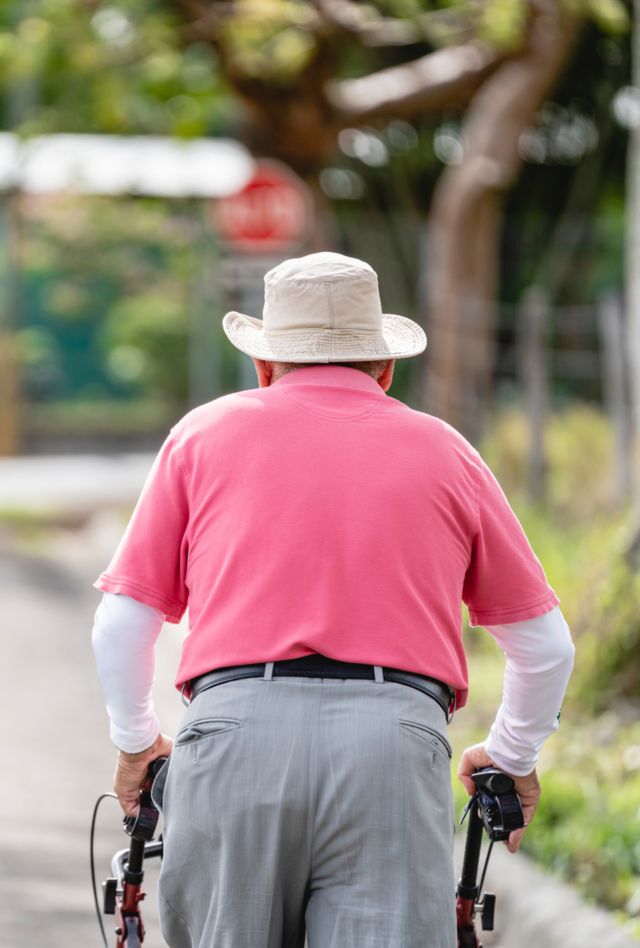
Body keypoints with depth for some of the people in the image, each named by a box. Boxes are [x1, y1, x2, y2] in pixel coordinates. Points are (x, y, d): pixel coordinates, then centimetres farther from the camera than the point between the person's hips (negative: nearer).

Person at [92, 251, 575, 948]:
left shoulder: (206, 431, 19)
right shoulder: (442, 451, 21)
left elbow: (120, 626, 15)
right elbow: (546, 646, 23)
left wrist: (135, 741, 31)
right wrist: (510, 757, 40)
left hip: (236, 733, 0)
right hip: (398, 743, 0)